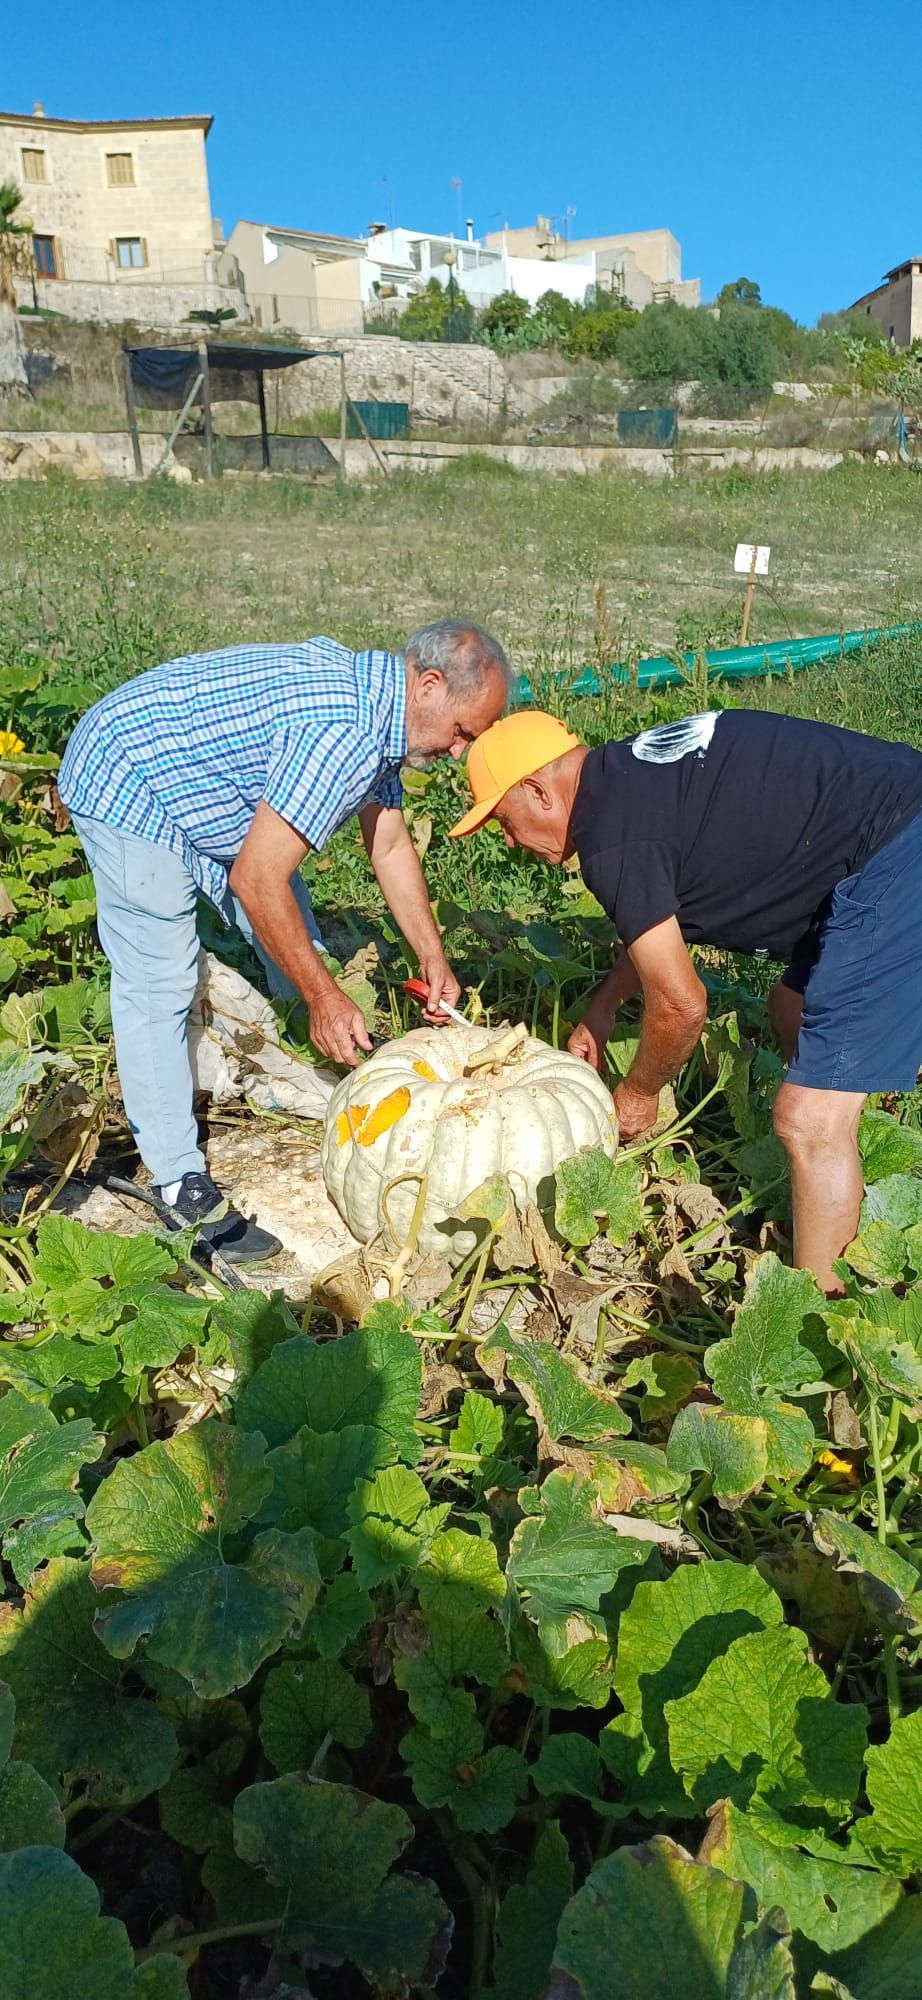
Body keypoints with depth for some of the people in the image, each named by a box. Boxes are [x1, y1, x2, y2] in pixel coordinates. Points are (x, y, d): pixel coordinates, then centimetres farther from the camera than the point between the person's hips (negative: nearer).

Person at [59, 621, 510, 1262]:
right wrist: (325, 997, -24)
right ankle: (182, 1184, -3)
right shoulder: (341, 732, -33)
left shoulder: (376, 706, -1)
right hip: (126, 786, -10)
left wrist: (433, 960, 7)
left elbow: (391, 847, 9)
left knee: (296, 946, 12)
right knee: (159, 984, -11)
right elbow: (255, 879, -33)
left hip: (202, 786, 10)